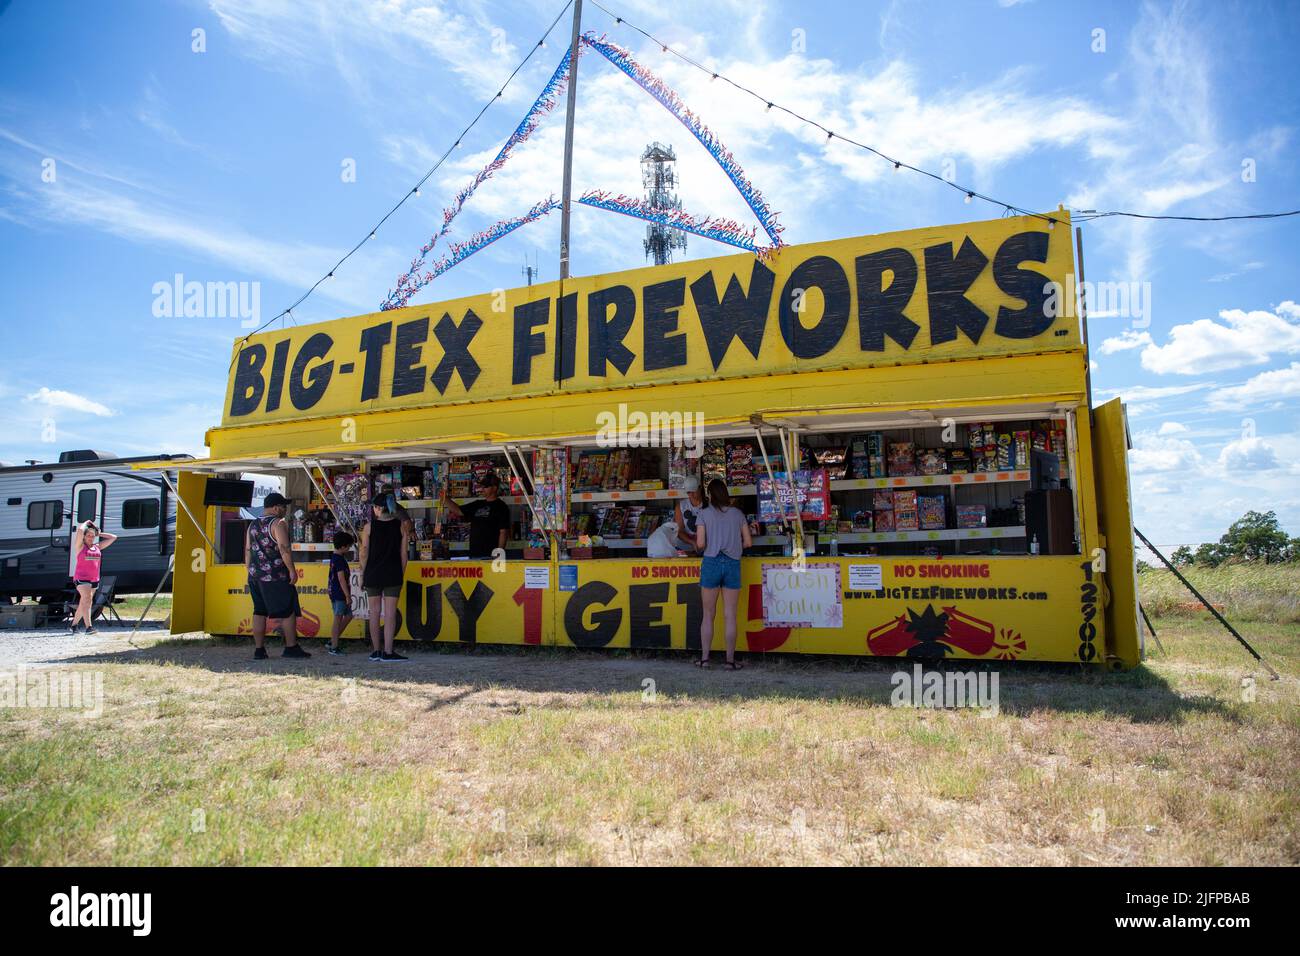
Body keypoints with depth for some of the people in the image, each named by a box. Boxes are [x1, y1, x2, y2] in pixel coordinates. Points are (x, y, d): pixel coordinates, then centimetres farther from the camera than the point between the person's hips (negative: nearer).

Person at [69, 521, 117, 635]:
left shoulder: (97, 547, 13)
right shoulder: (81, 546, -1)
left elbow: (113, 537, 19)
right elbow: (80, 531, -17)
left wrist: (99, 534, 15)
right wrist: (86, 523, 0)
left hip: (94, 579, 6)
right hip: (81, 577, -6)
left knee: (83, 603, 13)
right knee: (87, 599, -19)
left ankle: (73, 625, 26)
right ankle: (89, 627, -25)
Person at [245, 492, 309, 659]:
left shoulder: (252, 525, 14)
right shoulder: (278, 523, -9)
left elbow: (248, 551, 16)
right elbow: (284, 549, -18)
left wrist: (251, 572, 21)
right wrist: (292, 570, -14)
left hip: (255, 576, 8)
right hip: (276, 576, -8)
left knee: (259, 611, 10)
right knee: (288, 611, 0)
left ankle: (259, 650, 11)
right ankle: (291, 647, 1)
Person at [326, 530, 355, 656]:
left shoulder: (334, 557, 14)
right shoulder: (339, 559, -17)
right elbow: (341, 579, -21)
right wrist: (348, 595, -19)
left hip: (335, 593, 10)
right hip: (339, 594, -10)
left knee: (348, 616, 15)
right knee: (338, 619, -4)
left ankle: (333, 641, 18)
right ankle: (334, 647, 2)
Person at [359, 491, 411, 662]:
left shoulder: (369, 526, -2)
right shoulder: (401, 525, 0)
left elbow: (364, 553, -2)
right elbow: (403, 553, 0)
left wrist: (362, 575, 7)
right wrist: (402, 574, 8)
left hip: (373, 573, 1)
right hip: (393, 574, -1)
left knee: (375, 612, 10)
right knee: (390, 613, -1)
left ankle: (376, 651, 16)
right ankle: (388, 652, -3)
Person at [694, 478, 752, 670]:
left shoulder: (704, 513, -1)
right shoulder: (738, 513, 5)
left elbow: (700, 544, -7)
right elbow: (748, 542, 5)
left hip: (711, 563, -1)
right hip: (733, 564, 1)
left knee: (708, 615, 8)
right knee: (730, 616, 6)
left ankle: (704, 658, 13)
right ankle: (730, 660, 9)